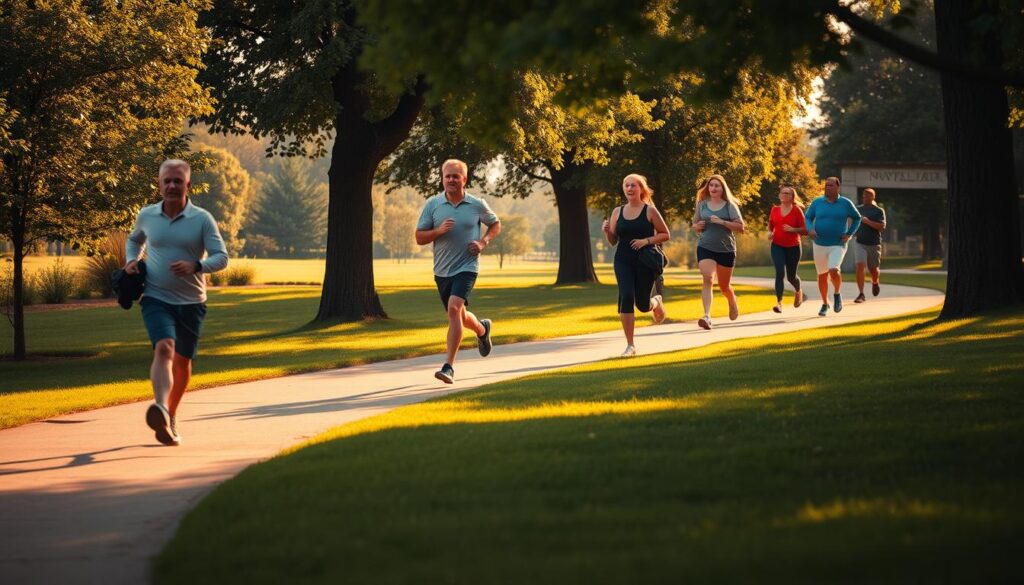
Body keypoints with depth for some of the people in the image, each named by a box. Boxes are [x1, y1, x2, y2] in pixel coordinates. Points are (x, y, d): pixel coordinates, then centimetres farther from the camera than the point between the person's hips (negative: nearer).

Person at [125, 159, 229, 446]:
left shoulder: (202, 219, -4)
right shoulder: (146, 215, 3)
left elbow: (221, 257, -8)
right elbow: (134, 240, 26)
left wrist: (196, 266, -27)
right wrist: (131, 260, 5)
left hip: (191, 302, 1)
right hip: (156, 298, -1)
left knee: (182, 361, 11)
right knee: (164, 348, -25)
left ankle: (171, 416, 32)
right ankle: (159, 408, -45)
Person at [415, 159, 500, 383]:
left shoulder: (477, 205, -3)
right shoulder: (432, 204, -1)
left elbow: (495, 224, 14)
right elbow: (419, 238, 1)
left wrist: (483, 242, -4)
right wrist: (439, 230, -18)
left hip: (467, 266, -4)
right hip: (442, 270, 4)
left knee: (454, 308, -24)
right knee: (458, 316, 18)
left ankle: (449, 366, -23)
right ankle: (482, 329, 54)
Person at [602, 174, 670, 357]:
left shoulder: (649, 211, -3)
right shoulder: (617, 212, 7)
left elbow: (665, 235, 0)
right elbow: (613, 241, 13)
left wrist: (647, 241, -15)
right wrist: (607, 231, -8)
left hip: (645, 261, -2)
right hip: (623, 261, 2)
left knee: (642, 304, 3)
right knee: (626, 297, -16)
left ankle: (656, 302, 45)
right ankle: (630, 345, -9)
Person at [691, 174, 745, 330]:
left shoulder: (730, 206, -3)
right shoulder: (702, 205, 6)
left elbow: (741, 228, -9)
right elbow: (695, 225, 18)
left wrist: (722, 222, -21)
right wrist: (697, 226, -6)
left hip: (726, 250, -1)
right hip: (705, 248, 1)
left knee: (724, 285, 12)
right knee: (708, 279, -20)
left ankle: (733, 303, 46)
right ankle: (707, 316, -29)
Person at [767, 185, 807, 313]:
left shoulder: (797, 210, -6)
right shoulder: (775, 209, 3)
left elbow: (805, 230, -5)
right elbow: (770, 224, 20)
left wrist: (793, 229, -22)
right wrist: (770, 233, 0)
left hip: (793, 247, -1)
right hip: (777, 246, 1)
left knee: (791, 276, 10)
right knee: (780, 272, -18)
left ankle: (798, 291, 45)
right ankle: (779, 303, -21)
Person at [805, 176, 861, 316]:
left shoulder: (845, 203, -4)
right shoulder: (817, 202, -2)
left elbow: (857, 218, 8)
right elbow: (807, 218, 3)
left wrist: (849, 234, -4)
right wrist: (810, 230, -18)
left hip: (838, 245, -3)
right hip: (819, 245, 3)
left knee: (833, 270, -25)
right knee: (822, 275, 10)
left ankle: (837, 294, 4)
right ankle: (825, 304, 31)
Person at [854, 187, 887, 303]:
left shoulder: (879, 211, -3)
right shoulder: (858, 209, 7)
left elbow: (882, 226, -16)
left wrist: (868, 221, -24)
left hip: (874, 244, -1)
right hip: (860, 243, 1)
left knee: (874, 270, 9)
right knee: (860, 266, -16)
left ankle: (875, 282, 45)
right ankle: (861, 294, -14)